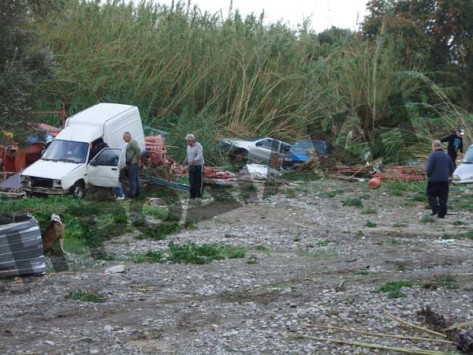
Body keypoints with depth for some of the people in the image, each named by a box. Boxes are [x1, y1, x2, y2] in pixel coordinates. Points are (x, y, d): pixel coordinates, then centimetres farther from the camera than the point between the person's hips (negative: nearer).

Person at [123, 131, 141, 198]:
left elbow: (138, 150, -28)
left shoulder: (132, 142, -15)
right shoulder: (132, 142, 16)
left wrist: (138, 158, -18)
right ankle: (137, 192, 22)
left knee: (131, 179, -5)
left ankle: (132, 193, -1)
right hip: (134, 163, 11)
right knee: (136, 179, 15)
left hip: (133, 164, -11)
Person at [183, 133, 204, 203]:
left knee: (199, 182, 2)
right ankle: (192, 197, 7)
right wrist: (186, 164, 25)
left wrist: (194, 160, -48)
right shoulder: (189, 146, 7)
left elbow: (200, 156, -31)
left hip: (199, 166, -6)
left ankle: (199, 196, 14)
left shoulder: (198, 146, -17)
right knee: (192, 182, 2)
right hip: (191, 166, 6)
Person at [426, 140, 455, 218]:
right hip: (445, 180, 5)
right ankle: (442, 213, 8)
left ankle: (435, 210, -6)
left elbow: (429, 167, -15)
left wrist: (428, 175, 3)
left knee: (431, 194, 8)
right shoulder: (446, 156, 11)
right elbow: (452, 168, 14)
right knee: (443, 197, 8)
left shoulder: (433, 155, -8)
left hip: (434, 179, -5)